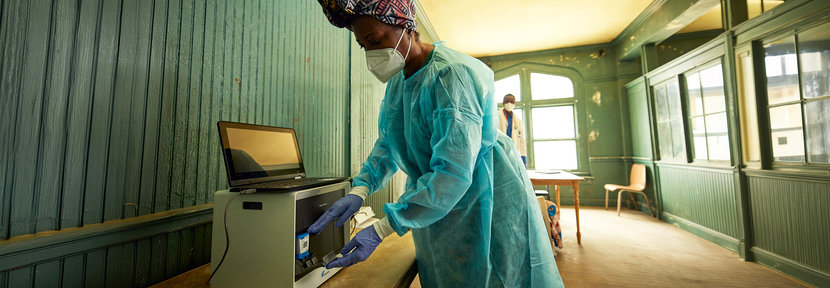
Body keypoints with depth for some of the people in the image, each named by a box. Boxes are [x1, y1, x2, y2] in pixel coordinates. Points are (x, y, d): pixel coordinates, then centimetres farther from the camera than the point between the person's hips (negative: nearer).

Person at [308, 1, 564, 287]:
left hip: (485, 202, -7)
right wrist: (359, 190, -10)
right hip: (435, 202, 8)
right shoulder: (397, 80, 2)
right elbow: (388, 144, 6)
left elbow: (454, 173, -32)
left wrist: (380, 230, -29)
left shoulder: (452, 74, -26)